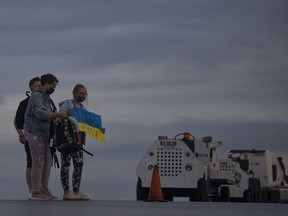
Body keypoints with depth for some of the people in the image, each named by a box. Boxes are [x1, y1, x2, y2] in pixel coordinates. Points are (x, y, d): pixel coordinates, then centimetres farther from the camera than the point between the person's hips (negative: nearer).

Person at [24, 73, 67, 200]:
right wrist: (57, 115, -17)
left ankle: (44, 190, 12)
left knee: (47, 161, 8)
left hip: (43, 134, 10)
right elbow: (40, 114, -25)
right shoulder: (37, 96, -13)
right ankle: (35, 192, -6)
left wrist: (57, 116, 4)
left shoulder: (45, 97, 19)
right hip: (34, 133, -10)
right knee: (38, 162, -9)